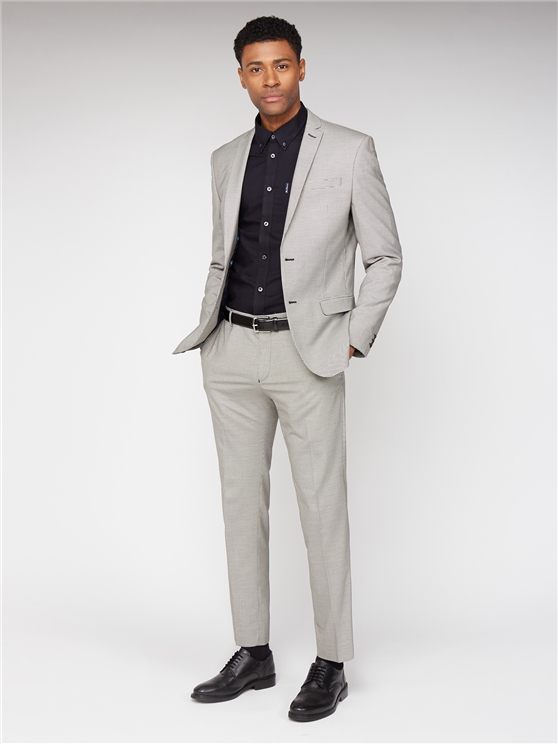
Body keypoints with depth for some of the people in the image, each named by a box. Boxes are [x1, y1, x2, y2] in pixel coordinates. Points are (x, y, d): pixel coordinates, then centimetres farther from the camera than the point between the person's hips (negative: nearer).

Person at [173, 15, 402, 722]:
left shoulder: (350, 151, -3)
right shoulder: (227, 160, 11)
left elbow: (384, 257, 0)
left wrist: (354, 340, -6)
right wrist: (210, 331, 8)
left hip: (308, 353, -5)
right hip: (234, 351, 5)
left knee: (322, 508, 0)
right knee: (242, 502, 9)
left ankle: (331, 665, 12)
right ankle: (252, 654, 21)